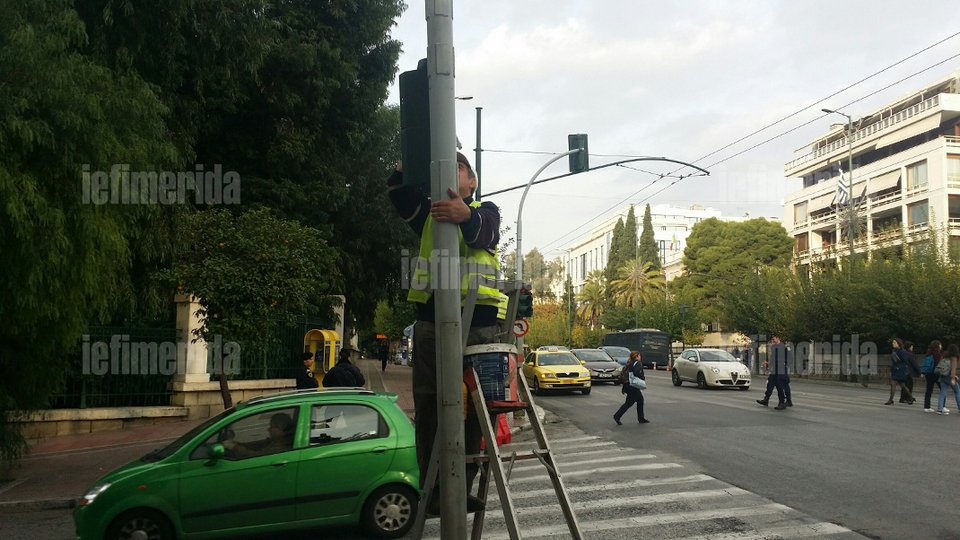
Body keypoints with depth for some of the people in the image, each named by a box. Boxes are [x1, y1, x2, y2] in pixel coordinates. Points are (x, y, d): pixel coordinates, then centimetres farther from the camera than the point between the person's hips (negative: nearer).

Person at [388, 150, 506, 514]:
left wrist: (465, 215, -37)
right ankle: (432, 491, 3)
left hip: (479, 324, -2)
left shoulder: (486, 211, 11)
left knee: (472, 410, -1)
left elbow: (482, 232, -15)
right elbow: (399, 190, 0)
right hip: (431, 323, 2)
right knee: (429, 408, -2)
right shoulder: (428, 213, 20)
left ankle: (463, 488, 7)